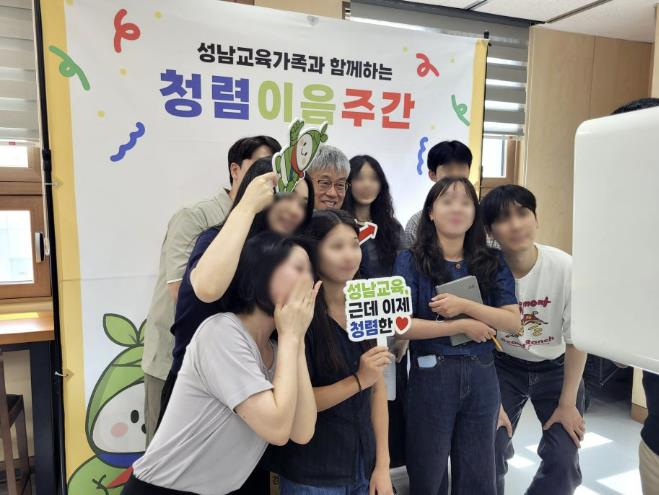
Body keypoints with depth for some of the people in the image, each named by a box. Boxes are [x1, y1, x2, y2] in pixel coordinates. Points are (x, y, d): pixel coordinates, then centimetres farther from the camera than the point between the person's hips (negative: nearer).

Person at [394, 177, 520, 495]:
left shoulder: (493, 263, 4)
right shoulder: (410, 261, -6)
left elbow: (513, 321, -3)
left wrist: (465, 306, -17)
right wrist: (463, 326, -13)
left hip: (482, 376, 3)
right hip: (431, 375, -3)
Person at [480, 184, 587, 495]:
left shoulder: (565, 268, -23)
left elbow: (576, 340, -11)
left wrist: (567, 403, -8)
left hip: (556, 368, 1)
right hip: (504, 366, 0)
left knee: (563, 462, -5)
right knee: (488, 451, -8)